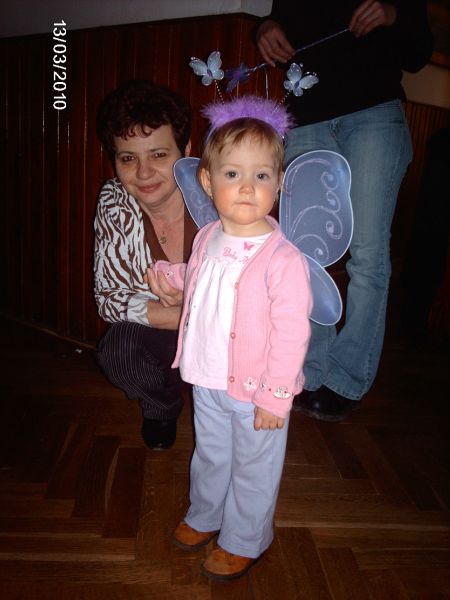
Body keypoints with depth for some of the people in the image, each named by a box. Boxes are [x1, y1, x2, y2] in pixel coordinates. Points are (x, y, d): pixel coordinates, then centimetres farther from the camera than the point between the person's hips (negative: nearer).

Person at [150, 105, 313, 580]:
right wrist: (165, 272, 9)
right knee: (209, 455, 27)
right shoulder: (207, 239, -4)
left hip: (255, 394, -6)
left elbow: (292, 334, -22)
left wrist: (275, 398, -19)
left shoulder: (283, 258, -25)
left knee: (253, 469, 17)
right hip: (207, 382, 6)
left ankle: (243, 541, 43)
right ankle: (204, 516, 54)